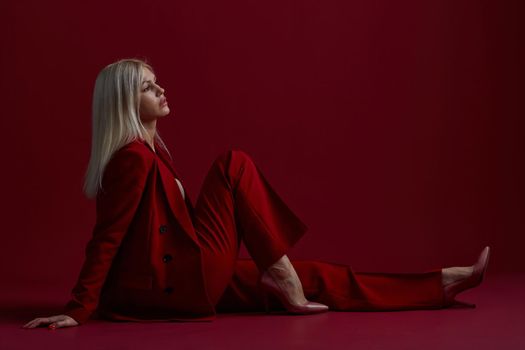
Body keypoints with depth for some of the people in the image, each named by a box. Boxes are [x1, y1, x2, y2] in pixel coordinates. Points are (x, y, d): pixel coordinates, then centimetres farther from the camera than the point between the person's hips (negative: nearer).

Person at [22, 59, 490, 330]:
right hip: (177, 285, -9)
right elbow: (106, 238, -18)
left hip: (185, 281, 9)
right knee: (234, 164, -6)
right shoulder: (134, 158, -15)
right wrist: (78, 312, -20)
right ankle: (280, 271, -4)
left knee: (312, 278, 7)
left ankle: (443, 283, 11)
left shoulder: (151, 152, 15)